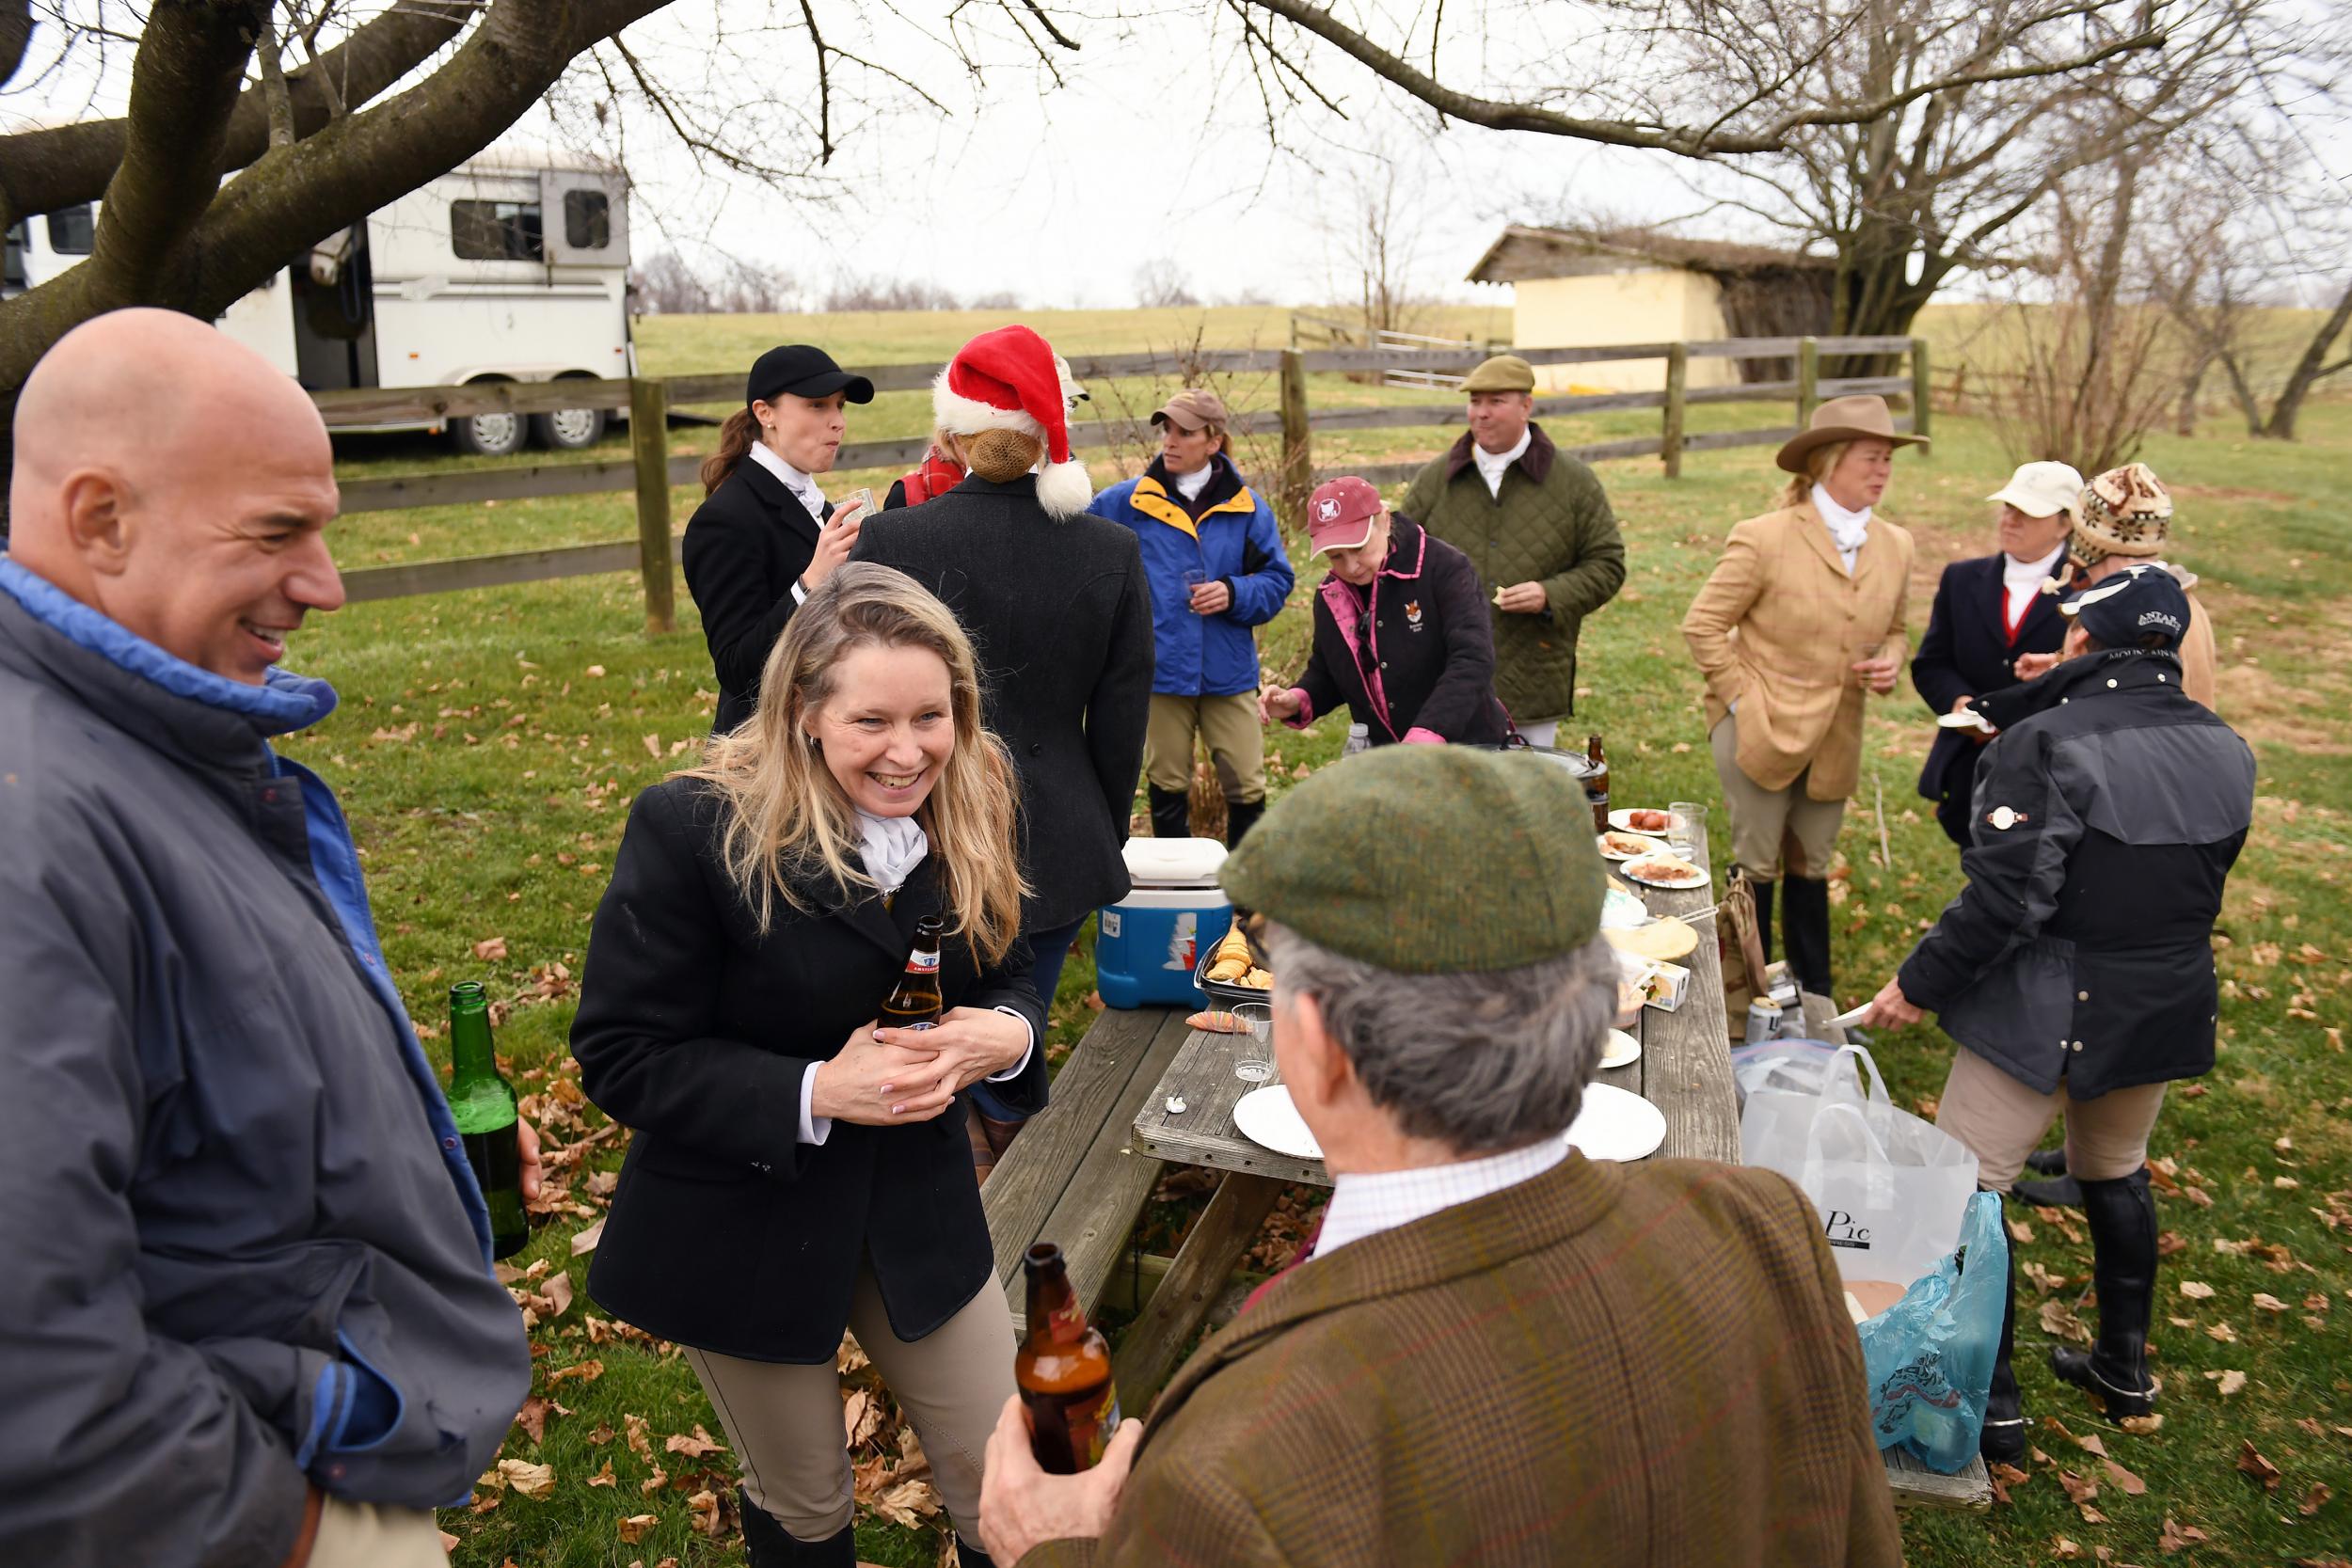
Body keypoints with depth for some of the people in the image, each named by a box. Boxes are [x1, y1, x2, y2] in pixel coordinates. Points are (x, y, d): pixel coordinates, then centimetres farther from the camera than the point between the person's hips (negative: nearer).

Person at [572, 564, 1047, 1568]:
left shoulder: (967, 816, -8)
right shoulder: (692, 829, -23)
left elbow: (1005, 981, 5)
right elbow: (621, 1058, -19)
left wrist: (1005, 1034, -19)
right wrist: (816, 1092, -29)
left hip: (918, 1210, 4)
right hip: (737, 1233, -3)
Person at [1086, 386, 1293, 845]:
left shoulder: (1246, 507, 2)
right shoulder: (1127, 502, 1)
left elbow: (1277, 580, 4)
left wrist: (1235, 593, -13)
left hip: (1228, 673, 0)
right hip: (1160, 670, 0)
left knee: (1247, 787, 4)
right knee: (1166, 786, 11)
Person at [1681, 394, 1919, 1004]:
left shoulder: (1895, 547, 5)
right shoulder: (1765, 538, -13)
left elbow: (1893, 631, 20)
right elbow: (1703, 624, -10)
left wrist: (1888, 664, -3)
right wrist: (1743, 702, -13)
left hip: (1836, 740, 5)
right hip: (1760, 732, -5)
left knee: (1811, 868, 16)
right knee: (1757, 867, 4)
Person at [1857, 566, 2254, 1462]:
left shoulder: (2045, 743, -20)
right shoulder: (2226, 752, 3)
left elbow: (2005, 900, -22)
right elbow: (2202, 881, 14)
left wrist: (1920, 985, -12)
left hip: (2050, 1013, -7)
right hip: (2170, 1007, 8)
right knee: (2115, 1172, 27)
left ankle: (1989, 1405, 10)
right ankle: (2124, 1369, 41)